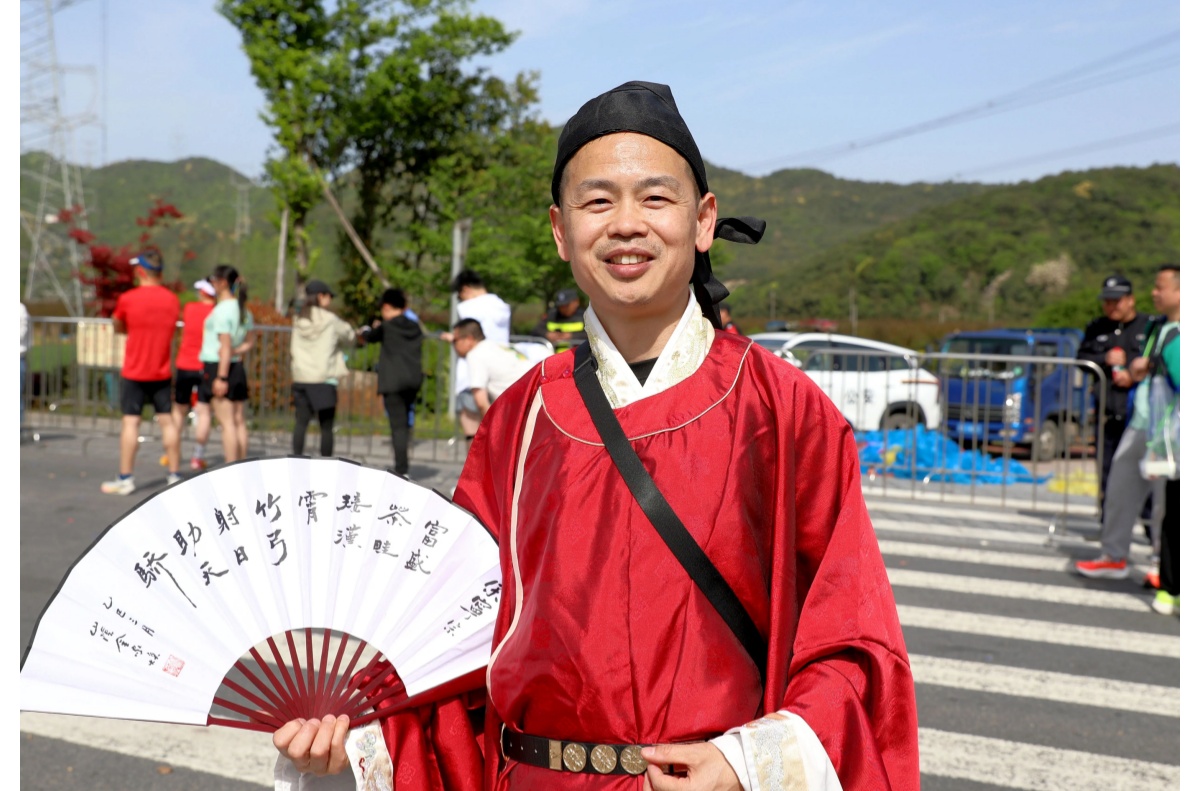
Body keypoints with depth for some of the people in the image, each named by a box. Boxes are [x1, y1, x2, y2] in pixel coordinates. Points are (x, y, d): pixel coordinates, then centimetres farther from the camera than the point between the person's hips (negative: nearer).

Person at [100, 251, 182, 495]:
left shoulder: (128, 299, -10)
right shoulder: (172, 299, 2)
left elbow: (117, 328, 5)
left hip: (134, 373, -4)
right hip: (162, 373, 4)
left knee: (130, 422, 0)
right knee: (167, 421, 7)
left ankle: (125, 479, 2)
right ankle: (174, 475, 10)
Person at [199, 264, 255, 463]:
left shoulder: (222, 310, -14)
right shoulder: (243, 309, 13)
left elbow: (225, 347, -18)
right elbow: (249, 342, 18)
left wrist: (221, 377, -18)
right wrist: (235, 352, 2)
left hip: (218, 366, -8)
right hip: (238, 368, 8)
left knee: (227, 422, -7)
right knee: (239, 422, 9)